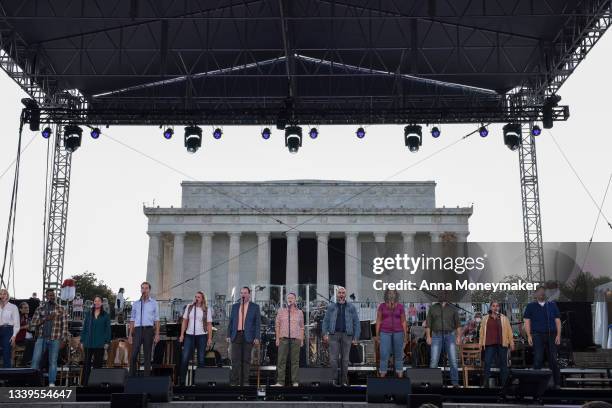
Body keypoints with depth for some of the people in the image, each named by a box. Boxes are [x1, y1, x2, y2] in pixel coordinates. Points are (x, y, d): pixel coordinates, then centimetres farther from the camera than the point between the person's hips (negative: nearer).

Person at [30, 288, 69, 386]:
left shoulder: (60, 309, 5)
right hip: (41, 338, 2)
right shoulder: (40, 308, 10)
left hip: (55, 339, -1)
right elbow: (33, 323, 3)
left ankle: (51, 384, 5)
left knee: (53, 361, 1)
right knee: (35, 360, -4)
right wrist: (46, 318, -11)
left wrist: (63, 340, -5)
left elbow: (64, 325, 3)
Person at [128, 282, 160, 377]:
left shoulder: (154, 303, 8)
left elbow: (156, 320, 5)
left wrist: (157, 334, -4)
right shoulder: (136, 303, 13)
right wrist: (130, 334, 6)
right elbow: (132, 320, 13)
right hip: (138, 329, 1)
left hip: (149, 330, -1)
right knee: (133, 354, -7)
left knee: (147, 355, 2)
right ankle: (132, 376, -2)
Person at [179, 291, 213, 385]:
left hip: (201, 336, -1)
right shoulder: (189, 308, 7)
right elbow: (184, 321, 9)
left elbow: (209, 324, 0)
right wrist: (182, 334, 3)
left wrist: (210, 338, -5)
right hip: (189, 335, 1)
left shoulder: (206, 309, 1)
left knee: (201, 359, 5)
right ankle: (181, 380, 3)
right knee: (184, 358, -3)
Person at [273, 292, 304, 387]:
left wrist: (302, 339, 5)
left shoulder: (299, 312, 11)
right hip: (283, 338, 0)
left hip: (296, 339, 0)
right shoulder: (281, 311, 10)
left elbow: (301, 327, 11)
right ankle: (280, 381, -3)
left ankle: (294, 381, 4)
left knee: (295, 361, 0)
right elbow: (277, 325, 8)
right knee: (281, 360, -4)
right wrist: (277, 338, 0)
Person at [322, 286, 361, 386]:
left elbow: (356, 323, 6)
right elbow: (325, 321, 6)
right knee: (333, 358, -5)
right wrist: (324, 334, -6)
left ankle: (344, 380, 12)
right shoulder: (331, 307, 10)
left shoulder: (351, 308, 9)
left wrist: (356, 337, -1)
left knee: (345, 359, 5)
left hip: (346, 335, 0)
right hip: (334, 335, 0)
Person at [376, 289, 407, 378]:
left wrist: (405, 335, -1)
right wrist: (377, 334, -1)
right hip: (385, 332, -1)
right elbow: (378, 320, 1)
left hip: (398, 332, 1)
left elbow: (403, 321, 2)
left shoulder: (400, 306, 0)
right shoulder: (382, 306, -1)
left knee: (398, 354, 5)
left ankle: (400, 374, 13)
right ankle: (382, 375, 0)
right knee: (384, 354, -6)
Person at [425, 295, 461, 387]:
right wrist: (428, 336, -3)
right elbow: (428, 323, 6)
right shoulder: (433, 308, 7)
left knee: (453, 360, -2)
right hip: (437, 336, 0)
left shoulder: (452, 309, 8)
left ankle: (455, 383, 4)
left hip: (450, 335, 0)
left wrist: (458, 337, -2)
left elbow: (458, 324, 8)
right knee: (434, 360, -3)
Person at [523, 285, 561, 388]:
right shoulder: (531, 306, 10)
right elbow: (527, 322, 5)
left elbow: (558, 321, 10)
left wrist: (558, 335, -2)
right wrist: (529, 336, -6)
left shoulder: (552, 305, 13)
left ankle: (557, 383, 4)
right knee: (538, 360, -7)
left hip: (551, 335, 1)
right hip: (537, 335, -1)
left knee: (553, 360, 0)